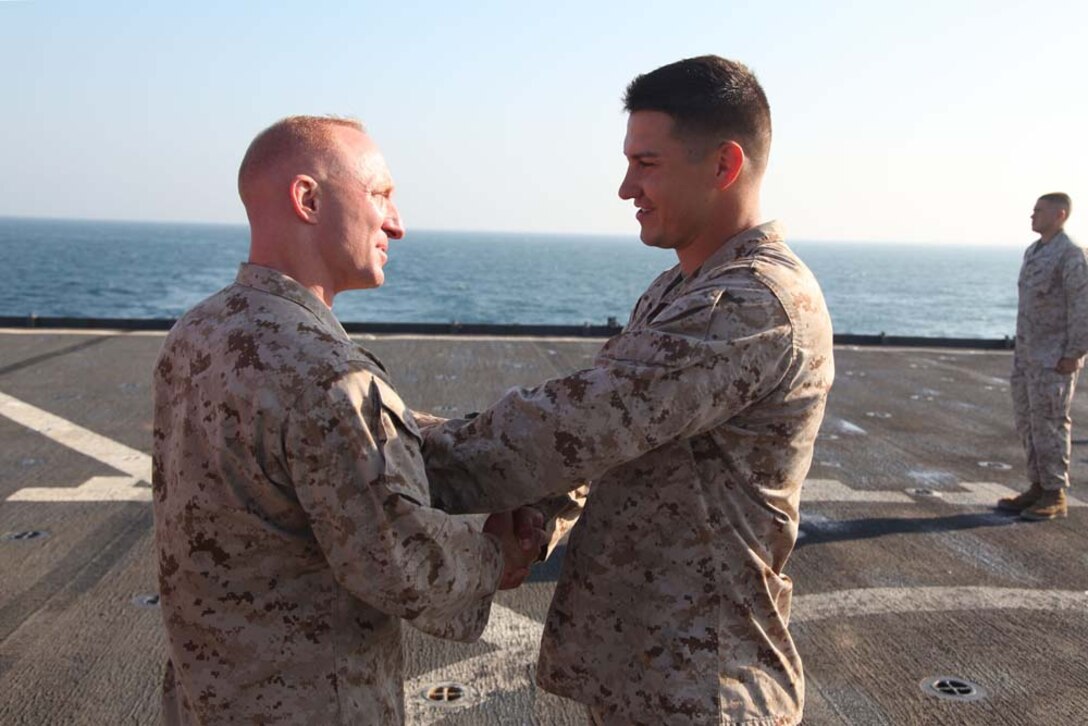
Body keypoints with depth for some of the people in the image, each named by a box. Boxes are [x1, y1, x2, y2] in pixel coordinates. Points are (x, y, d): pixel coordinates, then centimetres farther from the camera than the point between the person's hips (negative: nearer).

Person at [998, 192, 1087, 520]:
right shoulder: (1034, 251, 14)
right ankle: (1039, 488, 17)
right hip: (1029, 352, 9)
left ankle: (1055, 496, 2)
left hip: (1056, 356, -9)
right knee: (1028, 421, 9)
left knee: (1049, 422, -6)